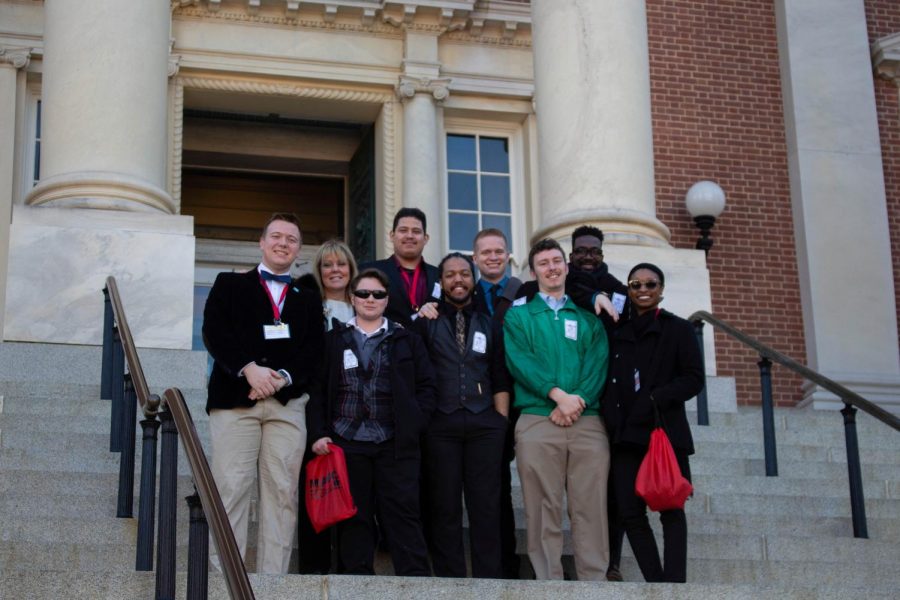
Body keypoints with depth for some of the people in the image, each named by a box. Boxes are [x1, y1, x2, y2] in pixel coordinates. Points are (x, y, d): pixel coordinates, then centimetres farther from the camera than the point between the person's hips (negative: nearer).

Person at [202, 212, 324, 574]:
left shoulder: (308, 301, 22)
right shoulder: (229, 285, 16)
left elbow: (313, 351, 8)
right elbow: (214, 333, 1)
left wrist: (282, 377, -10)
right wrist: (248, 368, -14)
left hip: (288, 402, 2)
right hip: (234, 398, -2)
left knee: (283, 490, -5)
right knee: (231, 488, -10)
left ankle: (273, 577, -4)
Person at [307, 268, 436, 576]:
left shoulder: (406, 340, 12)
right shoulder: (333, 341, 12)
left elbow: (426, 385, 9)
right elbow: (317, 390, 9)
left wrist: (414, 424, -3)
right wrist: (318, 433, -1)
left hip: (396, 443, -1)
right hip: (347, 441, 1)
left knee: (402, 511, -5)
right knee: (354, 514, 2)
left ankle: (415, 578, -6)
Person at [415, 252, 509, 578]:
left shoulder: (488, 324, 15)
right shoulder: (426, 322, 7)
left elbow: (500, 379, 12)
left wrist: (501, 422, 4)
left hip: (485, 425, 2)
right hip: (440, 425, -2)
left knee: (486, 506, 1)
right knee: (444, 507, 1)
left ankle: (489, 579, 6)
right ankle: (449, 580, 7)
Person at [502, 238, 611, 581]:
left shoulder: (588, 316, 19)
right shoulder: (518, 314, 13)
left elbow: (598, 364, 6)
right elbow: (519, 360, -2)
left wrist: (577, 401, -11)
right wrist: (558, 394, -15)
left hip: (588, 422, 2)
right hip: (537, 421, -2)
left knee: (591, 509, -3)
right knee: (543, 511, -4)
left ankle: (594, 583, -1)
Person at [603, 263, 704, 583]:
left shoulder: (678, 329, 6)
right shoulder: (617, 332, 16)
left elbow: (694, 379, -2)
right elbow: (609, 383, 17)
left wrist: (656, 399, -16)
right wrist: (611, 419, -1)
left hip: (666, 431, -3)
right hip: (625, 435, 3)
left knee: (671, 512, -4)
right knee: (631, 513, -2)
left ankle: (674, 584, -6)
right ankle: (656, 583, 3)